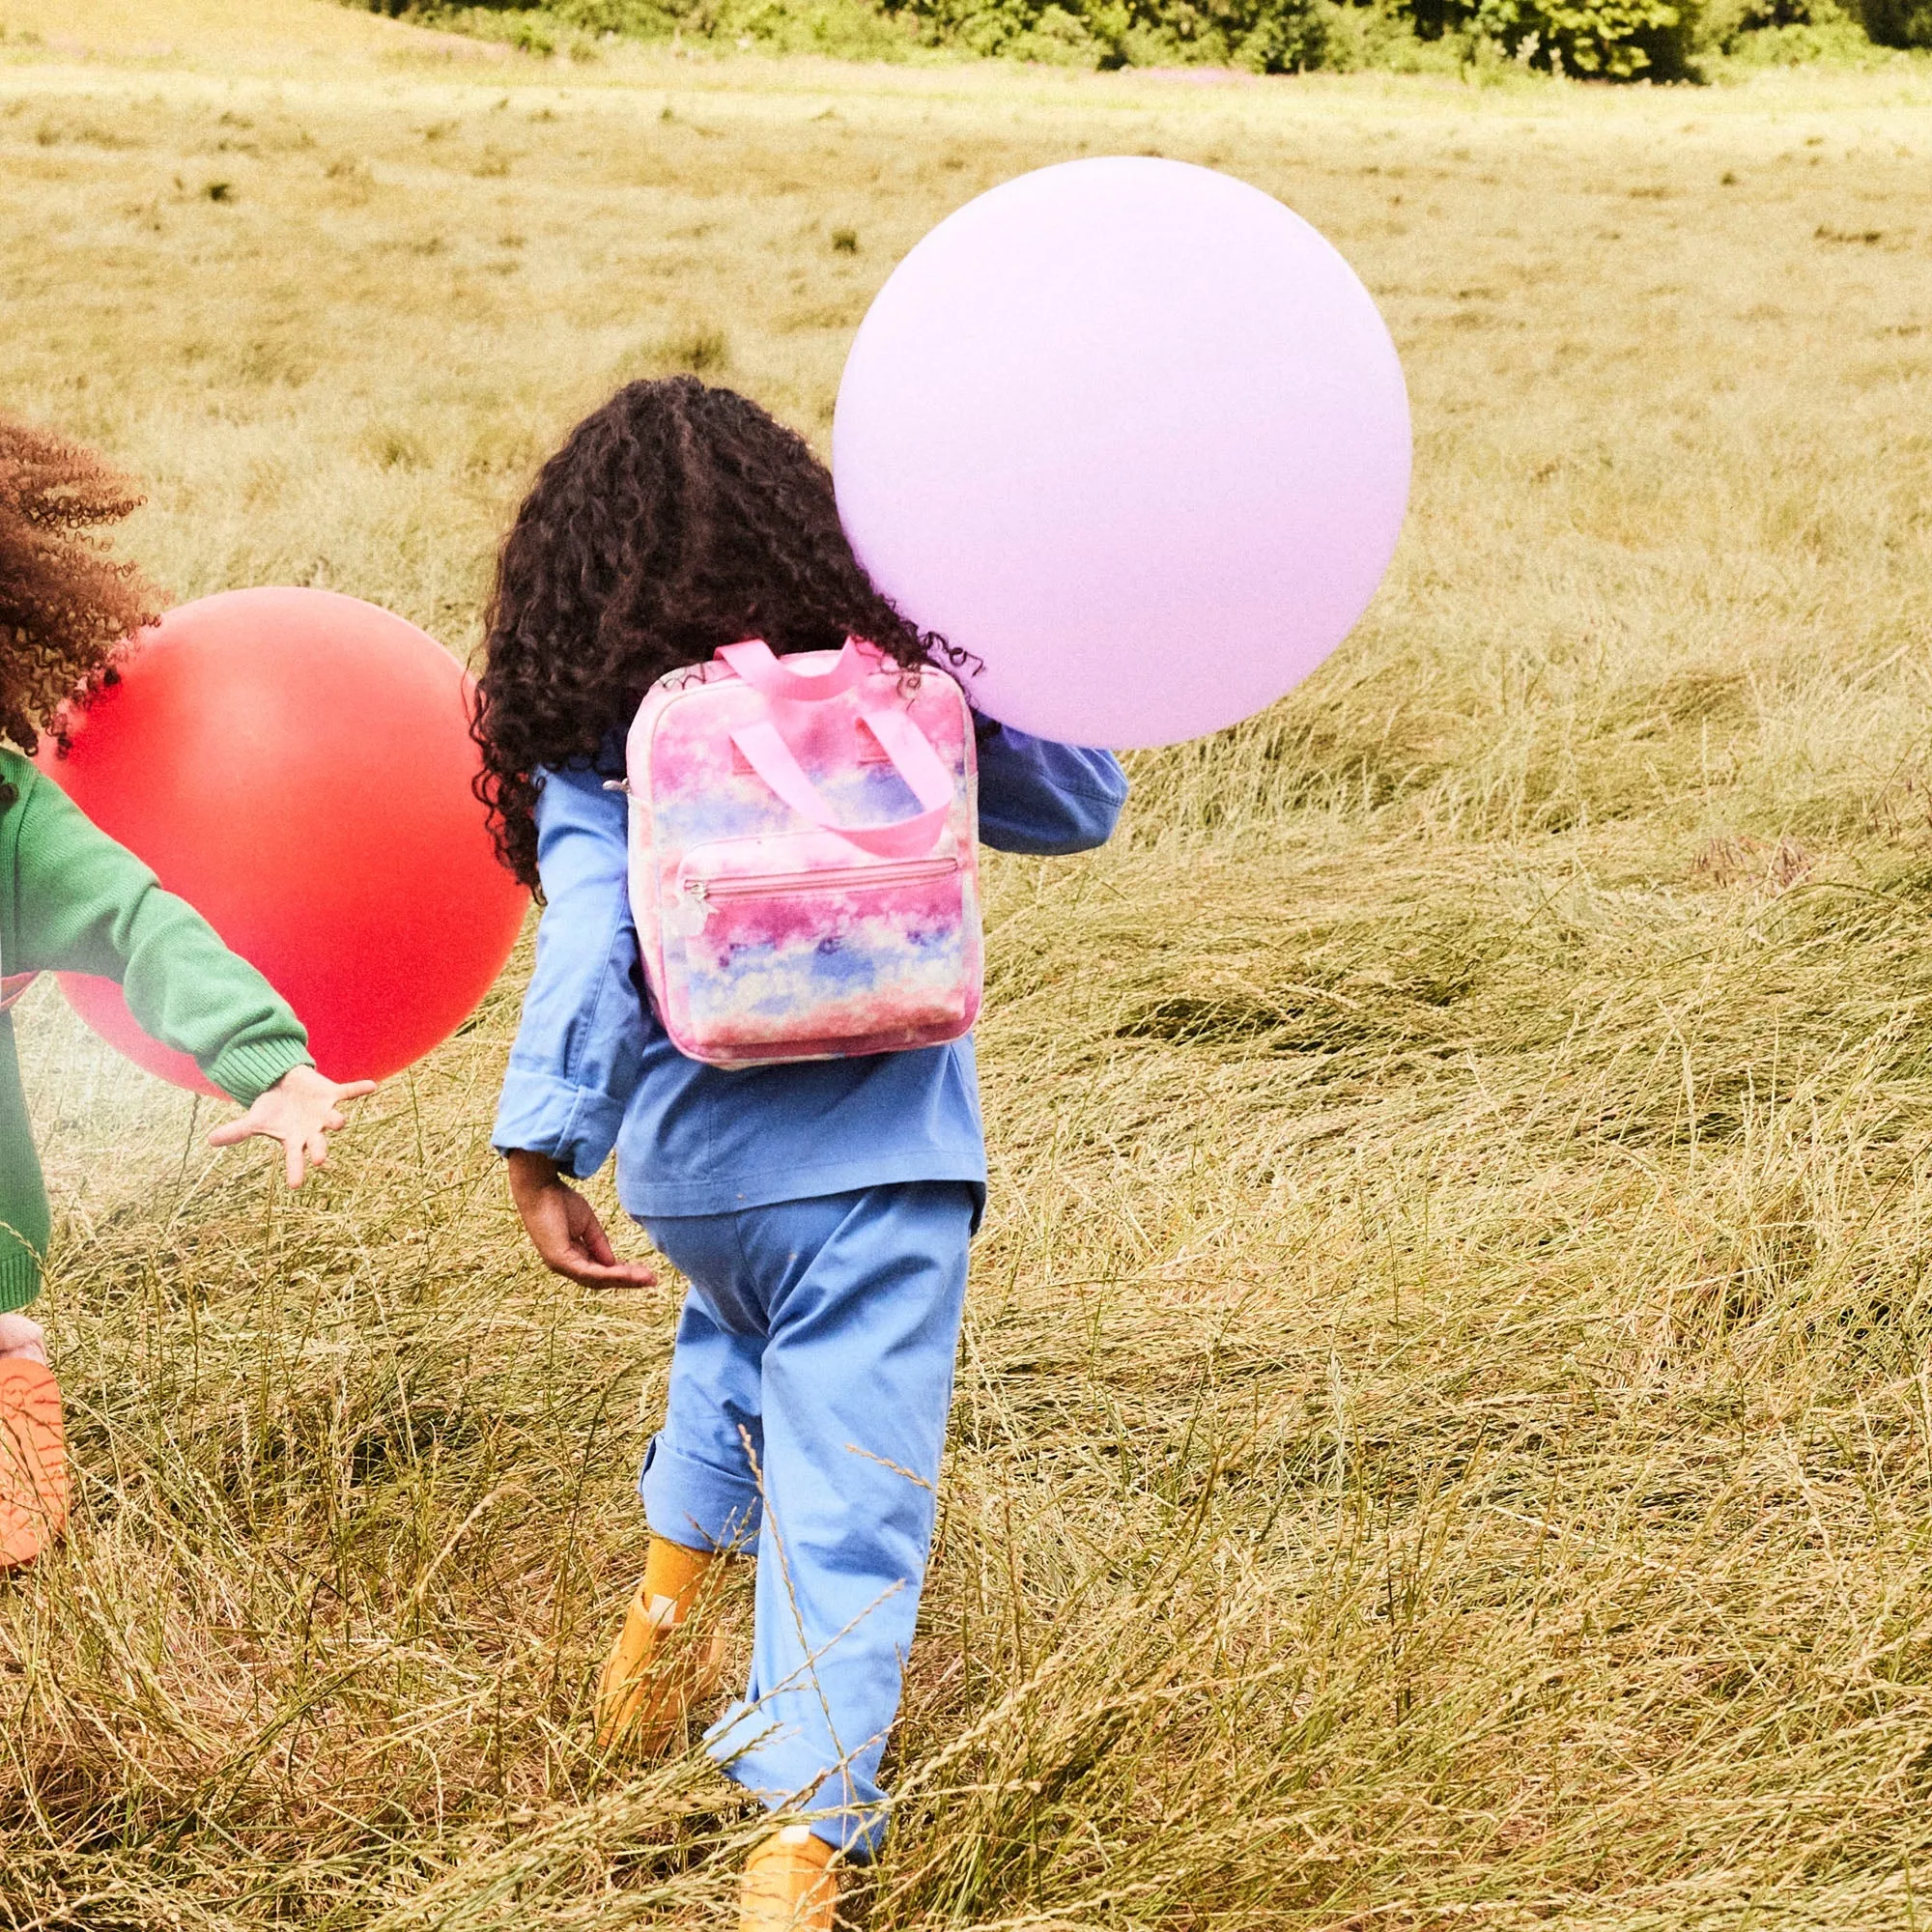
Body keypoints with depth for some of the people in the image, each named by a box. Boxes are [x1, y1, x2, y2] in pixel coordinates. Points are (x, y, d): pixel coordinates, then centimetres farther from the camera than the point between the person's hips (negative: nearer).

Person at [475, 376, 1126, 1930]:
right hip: (878, 1161, -2)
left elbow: (588, 949, -13)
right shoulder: (892, 688, 0)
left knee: (740, 1346, 35)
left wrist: (545, 1157, -11)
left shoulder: (588, 741, -3)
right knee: (850, 1486, -1)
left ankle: (662, 1626, 39)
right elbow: (1077, 809, 13)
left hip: (688, 1164, 3)